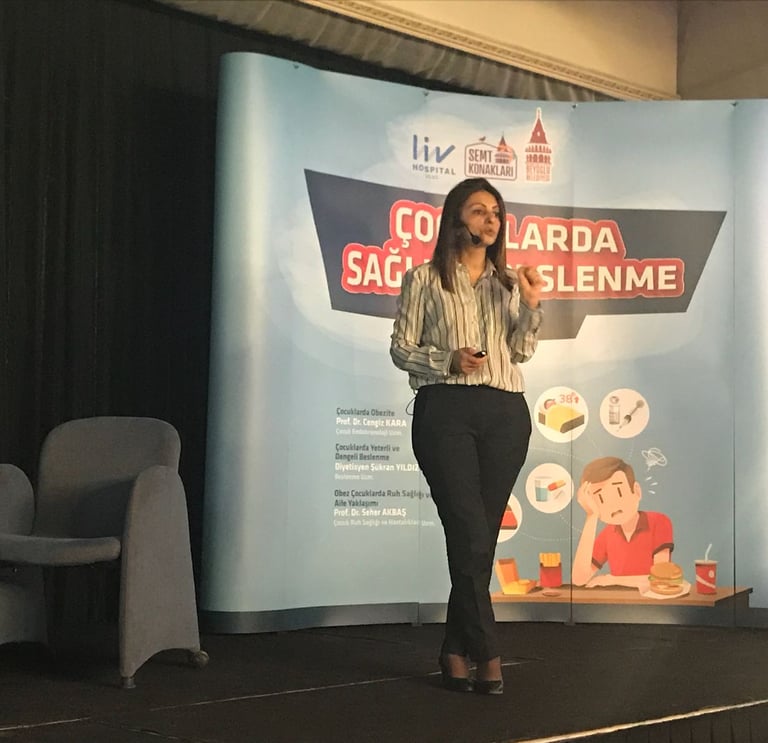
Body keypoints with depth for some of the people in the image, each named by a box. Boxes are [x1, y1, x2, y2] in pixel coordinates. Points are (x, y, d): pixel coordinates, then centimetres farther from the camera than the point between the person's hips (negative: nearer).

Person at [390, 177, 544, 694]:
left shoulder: (509, 283, 18)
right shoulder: (425, 279, 7)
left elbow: (522, 351, 12)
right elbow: (401, 349, 5)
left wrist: (532, 306, -4)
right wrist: (448, 361, -12)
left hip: (505, 414, 4)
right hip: (445, 409, -4)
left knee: (482, 536, 3)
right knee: (470, 535, -10)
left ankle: (456, 652, 12)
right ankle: (487, 656, -7)